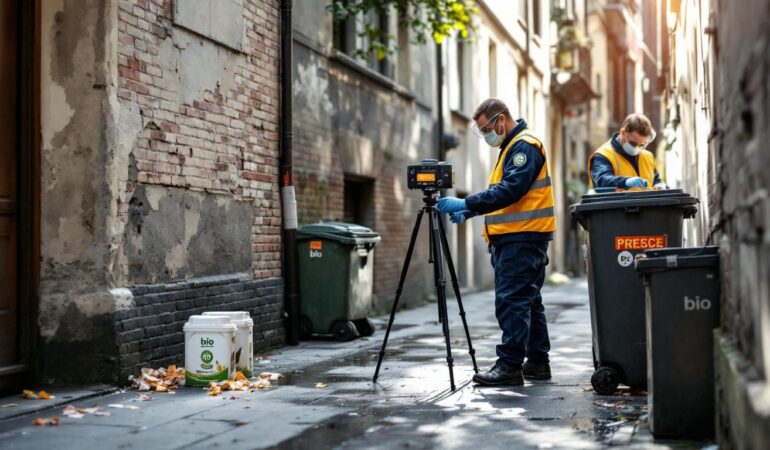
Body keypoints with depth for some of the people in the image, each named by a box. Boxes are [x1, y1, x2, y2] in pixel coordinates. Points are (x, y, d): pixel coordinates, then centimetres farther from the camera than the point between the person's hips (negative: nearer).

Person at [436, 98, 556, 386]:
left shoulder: (525, 146, -11)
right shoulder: (510, 147, 22)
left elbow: (510, 190, -23)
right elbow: (500, 192, 25)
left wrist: (466, 204, -24)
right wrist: (469, 212, 12)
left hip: (524, 236, -11)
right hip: (512, 236, 11)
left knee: (512, 300, -12)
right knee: (528, 300, 13)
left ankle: (510, 365, -12)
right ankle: (538, 362, 19)